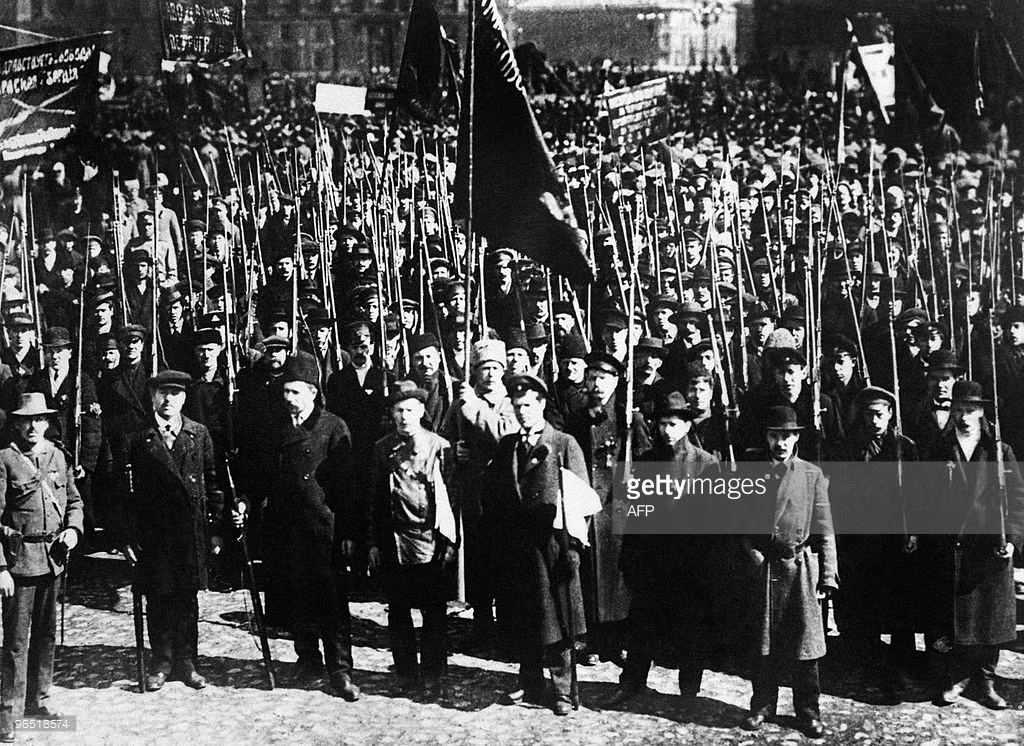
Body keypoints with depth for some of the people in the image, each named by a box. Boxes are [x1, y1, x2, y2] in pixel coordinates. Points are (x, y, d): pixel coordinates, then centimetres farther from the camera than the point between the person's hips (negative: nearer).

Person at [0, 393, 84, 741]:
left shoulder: (59, 456, 9)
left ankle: (38, 699, 29)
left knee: (46, 633, 15)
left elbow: (74, 500, 20)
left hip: (53, 557, 6)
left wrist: (73, 529, -1)